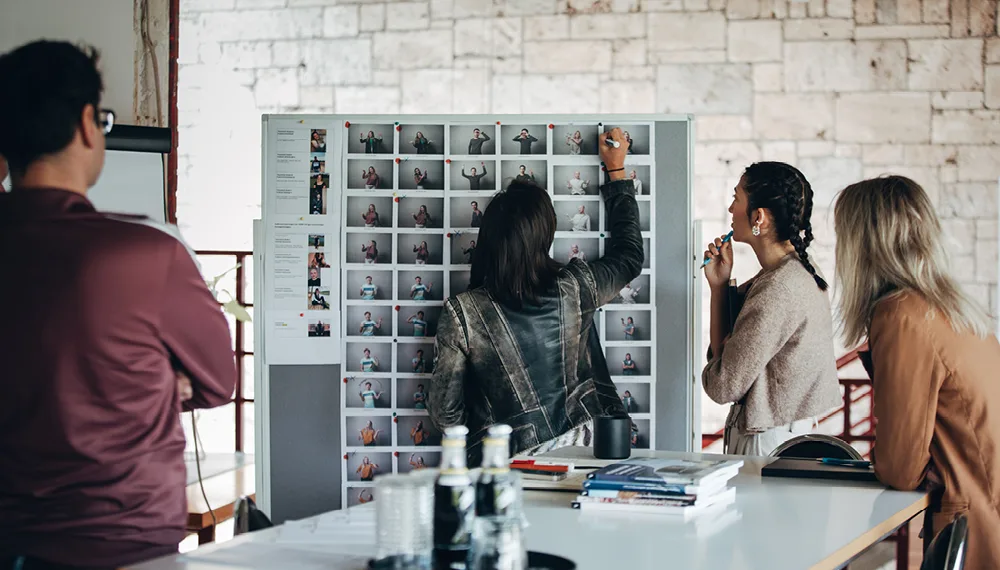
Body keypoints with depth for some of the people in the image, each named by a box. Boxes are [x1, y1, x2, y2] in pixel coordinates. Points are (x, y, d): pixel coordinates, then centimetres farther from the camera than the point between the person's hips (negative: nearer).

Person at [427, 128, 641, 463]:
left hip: (510, 463, -1)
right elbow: (628, 257, 19)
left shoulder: (462, 312, -10)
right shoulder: (574, 289, -5)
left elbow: (445, 415, -3)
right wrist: (617, 172, 28)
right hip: (582, 449, 2)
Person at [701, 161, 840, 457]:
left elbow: (724, 386, -19)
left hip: (769, 441, -10)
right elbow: (727, 349, 10)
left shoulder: (778, 290, -24)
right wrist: (719, 285, 1)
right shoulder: (798, 271, 7)